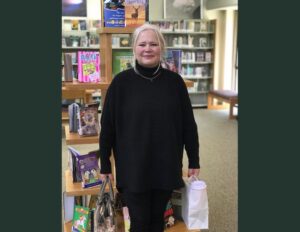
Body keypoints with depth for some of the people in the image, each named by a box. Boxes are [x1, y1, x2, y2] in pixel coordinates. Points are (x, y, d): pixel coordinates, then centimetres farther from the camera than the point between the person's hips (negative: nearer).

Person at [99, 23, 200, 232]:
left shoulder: (174, 81, -3)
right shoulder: (121, 82, -7)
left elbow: (188, 123, 3)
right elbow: (107, 126, -3)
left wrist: (194, 160, 6)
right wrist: (105, 165, 0)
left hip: (166, 166, 2)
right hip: (133, 168, -1)